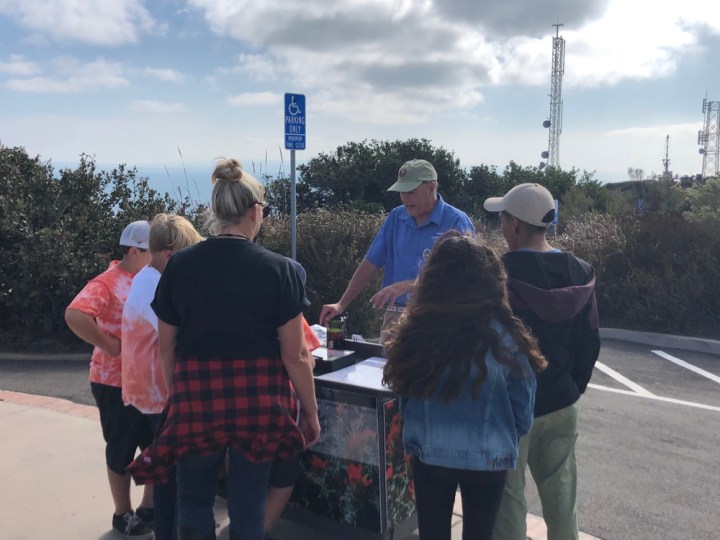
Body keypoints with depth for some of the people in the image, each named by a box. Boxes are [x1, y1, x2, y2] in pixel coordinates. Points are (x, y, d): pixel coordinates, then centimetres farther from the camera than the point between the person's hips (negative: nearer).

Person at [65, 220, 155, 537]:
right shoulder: (108, 282, -17)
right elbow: (74, 315, -33)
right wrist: (114, 348, -27)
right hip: (117, 383, -7)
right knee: (122, 450, 7)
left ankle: (148, 506, 30)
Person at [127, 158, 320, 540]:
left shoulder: (180, 265, -3)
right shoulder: (278, 269, -10)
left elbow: (166, 348, 3)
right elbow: (295, 354, -9)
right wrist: (311, 412, 3)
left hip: (196, 401, 2)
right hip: (258, 404, -1)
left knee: (194, 503, 21)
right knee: (248, 508, 14)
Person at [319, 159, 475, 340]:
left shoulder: (456, 222, -7)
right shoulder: (396, 217, 10)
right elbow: (370, 264, 9)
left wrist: (404, 286, -24)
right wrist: (342, 304, 2)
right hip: (394, 317, 4)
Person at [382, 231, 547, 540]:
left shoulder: (417, 329, -14)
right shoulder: (504, 334, -16)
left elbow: (403, 391, -1)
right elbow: (523, 405, -6)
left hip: (430, 453, 1)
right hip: (488, 456, -1)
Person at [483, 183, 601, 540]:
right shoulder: (580, 273, -3)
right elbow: (590, 344, 4)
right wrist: (573, 388, 17)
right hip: (560, 405, 6)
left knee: (508, 498, 9)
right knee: (560, 495, 21)